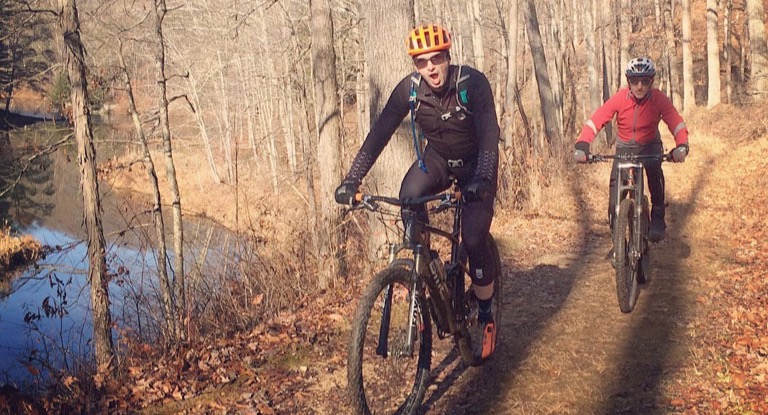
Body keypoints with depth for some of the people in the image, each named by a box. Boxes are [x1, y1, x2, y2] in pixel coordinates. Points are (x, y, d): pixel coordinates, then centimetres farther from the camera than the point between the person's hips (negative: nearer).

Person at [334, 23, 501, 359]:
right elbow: (380, 133, -20)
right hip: (438, 158, 3)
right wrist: (352, 180, -30)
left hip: (476, 162, -3)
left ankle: (486, 318, 6)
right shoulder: (410, 89, -19)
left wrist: (482, 180, -52)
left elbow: (489, 135, -35)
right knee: (409, 197, -29)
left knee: (473, 240, -14)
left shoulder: (472, 82, -28)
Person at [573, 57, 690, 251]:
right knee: (615, 183, -12)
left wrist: (681, 146, -50)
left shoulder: (659, 99, -22)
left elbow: (677, 123, -30)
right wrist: (582, 145, -43)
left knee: (654, 170, -33)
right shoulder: (619, 98, -22)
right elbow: (595, 120, -28)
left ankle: (658, 217, -17)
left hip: (650, 144, -1)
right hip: (625, 146, 1)